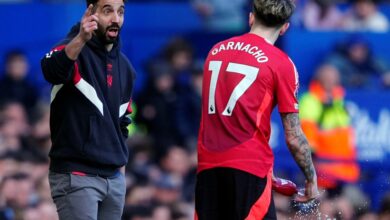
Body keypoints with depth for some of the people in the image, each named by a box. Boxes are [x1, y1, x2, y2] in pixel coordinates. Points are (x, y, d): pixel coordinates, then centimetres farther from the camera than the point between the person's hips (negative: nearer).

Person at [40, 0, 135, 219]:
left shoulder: (124, 66, 14)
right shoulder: (74, 51, -9)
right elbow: (52, 70, -34)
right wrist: (81, 40, -51)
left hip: (114, 178, 7)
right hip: (76, 176, -7)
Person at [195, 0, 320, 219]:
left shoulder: (216, 51, 13)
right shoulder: (281, 63, -3)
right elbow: (294, 138, -4)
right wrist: (312, 179, 10)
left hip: (207, 167, 5)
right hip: (249, 168, -5)